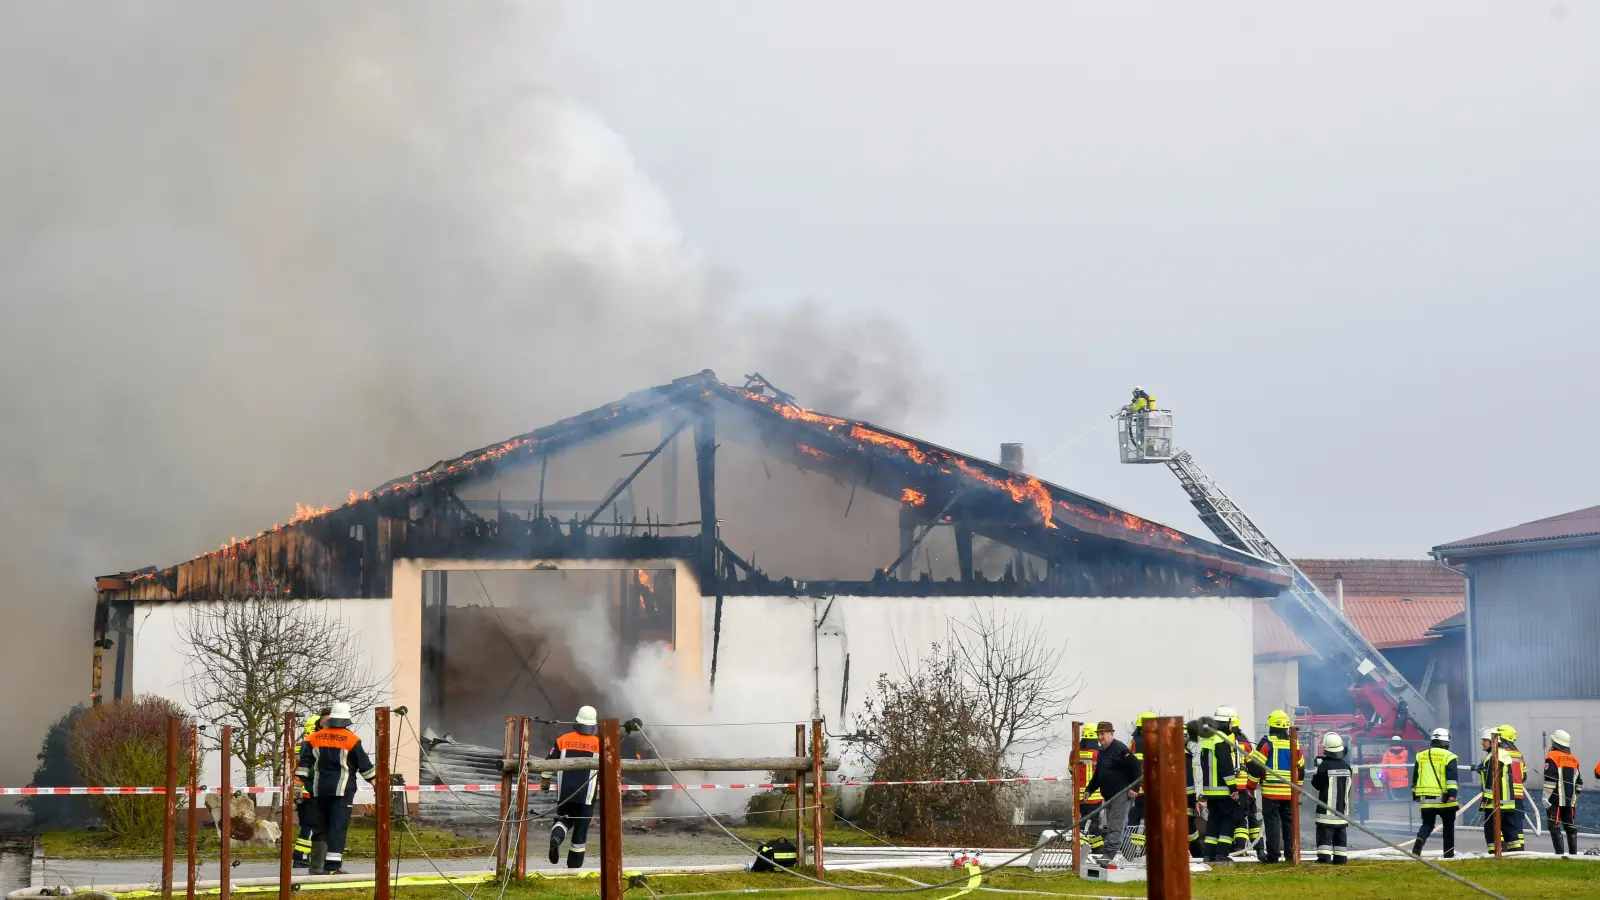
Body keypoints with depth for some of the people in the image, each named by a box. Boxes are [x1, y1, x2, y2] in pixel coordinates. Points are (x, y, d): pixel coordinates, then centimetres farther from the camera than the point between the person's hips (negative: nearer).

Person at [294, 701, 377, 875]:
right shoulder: (351, 739, -6)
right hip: (342, 789, -5)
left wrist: (298, 783, 11)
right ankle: (332, 866, -14)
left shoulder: (315, 738, 6)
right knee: (338, 827, -6)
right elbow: (365, 765, 0)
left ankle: (317, 866, 17)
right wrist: (376, 782, 10)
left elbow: (304, 763, 7)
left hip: (320, 789, 5)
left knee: (321, 826, 13)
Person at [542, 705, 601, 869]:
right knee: (581, 829, 7)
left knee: (564, 820, 20)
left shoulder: (563, 740, 2)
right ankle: (574, 866, 10)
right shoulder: (598, 743, -2)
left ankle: (556, 837, -13)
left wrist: (545, 781, 22)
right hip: (586, 794, -2)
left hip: (564, 793, 2)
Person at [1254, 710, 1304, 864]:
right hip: (1289, 792, 4)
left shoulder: (1267, 742, -6)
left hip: (1271, 792, -4)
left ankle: (1273, 854, -7)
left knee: (1272, 822, -4)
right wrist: (1297, 787, 26)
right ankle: (1290, 853, 12)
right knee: (1289, 822, 11)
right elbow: (1301, 768, 16)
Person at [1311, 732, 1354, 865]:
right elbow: (1349, 787, 11)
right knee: (1341, 834, 12)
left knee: (1325, 833, -6)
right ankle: (1340, 857, 12)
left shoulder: (1324, 766, -14)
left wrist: (1317, 767, 6)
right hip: (1342, 808, 5)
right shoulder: (1346, 766, 3)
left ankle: (1324, 855, -15)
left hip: (1326, 809, -5)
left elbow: (1317, 784, -6)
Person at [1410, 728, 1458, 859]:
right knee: (1448, 826, 11)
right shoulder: (1449, 756, -3)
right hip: (1444, 799, -3)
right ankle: (1449, 853, 12)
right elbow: (1451, 777, -15)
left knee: (1427, 824, 7)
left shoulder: (1420, 756, 10)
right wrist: (1452, 793, -21)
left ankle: (1420, 839, -23)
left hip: (1426, 799, 3)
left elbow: (1415, 778, 17)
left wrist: (1415, 795, 26)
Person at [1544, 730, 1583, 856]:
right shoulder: (1574, 759, 16)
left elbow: (1549, 779, -14)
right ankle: (1573, 853, 12)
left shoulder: (1552, 756, -6)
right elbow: (1579, 781, 20)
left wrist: (1546, 796, -13)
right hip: (1571, 800, 7)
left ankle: (1560, 852, -15)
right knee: (1571, 826, 11)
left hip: (1556, 799, -7)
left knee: (1555, 826, -7)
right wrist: (1576, 795, 26)